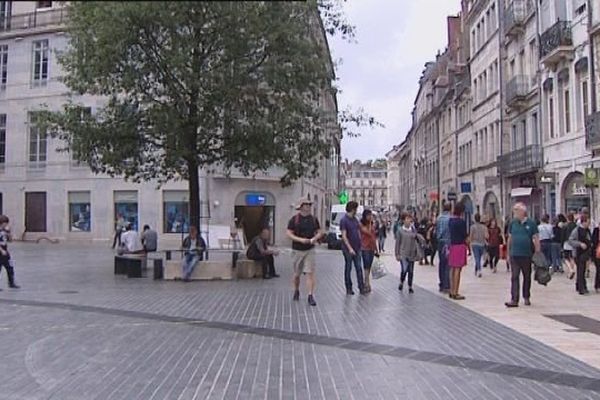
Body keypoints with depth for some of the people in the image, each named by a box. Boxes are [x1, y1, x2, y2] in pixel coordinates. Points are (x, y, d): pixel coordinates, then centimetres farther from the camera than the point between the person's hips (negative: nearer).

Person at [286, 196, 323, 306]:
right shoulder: (294, 219, -4)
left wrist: (314, 238, -11)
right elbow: (289, 234, -6)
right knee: (297, 274, 12)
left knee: (310, 273, -7)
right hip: (297, 250, -1)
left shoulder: (314, 219, 5)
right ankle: (296, 291, 35)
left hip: (310, 250, 1)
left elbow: (319, 232, 10)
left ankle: (311, 296, -5)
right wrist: (300, 240, -19)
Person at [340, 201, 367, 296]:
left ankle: (361, 288, 6)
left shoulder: (355, 219, 10)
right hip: (348, 249, -6)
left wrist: (360, 245, 13)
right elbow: (344, 236, -16)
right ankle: (349, 289, 14)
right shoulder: (344, 220, -11)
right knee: (348, 268, 5)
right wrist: (350, 248, -22)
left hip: (357, 248, 6)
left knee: (359, 268, 4)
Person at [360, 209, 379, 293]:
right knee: (366, 266, -7)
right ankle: (367, 284, -5)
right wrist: (369, 222, -15)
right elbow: (368, 232, -21)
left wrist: (377, 249, 16)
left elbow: (374, 237, 15)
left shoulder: (372, 224, 10)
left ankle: (366, 283, 17)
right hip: (365, 248, -6)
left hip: (372, 248, 6)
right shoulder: (361, 225, -8)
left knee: (369, 267, 10)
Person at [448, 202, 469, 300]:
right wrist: (467, 244, 3)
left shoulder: (450, 220, 8)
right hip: (460, 246, -8)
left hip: (452, 245, 8)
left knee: (452, 269, 13)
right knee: (457, 269, -5)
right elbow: (465, 236, -12)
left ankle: (452, 291, 19)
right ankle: (455, 293, -3)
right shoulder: (461, 221, -14)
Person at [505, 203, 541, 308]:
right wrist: (508, 253, 9)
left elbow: (536, 239, -1)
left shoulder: (531, 223, -3)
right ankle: (514, 300, -6)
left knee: (527, 277, 12)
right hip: (514, 255, 1)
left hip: (527, 255, -1)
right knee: (514, 277, -4)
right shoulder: (513, 223, 5)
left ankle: (526, 297, 27)